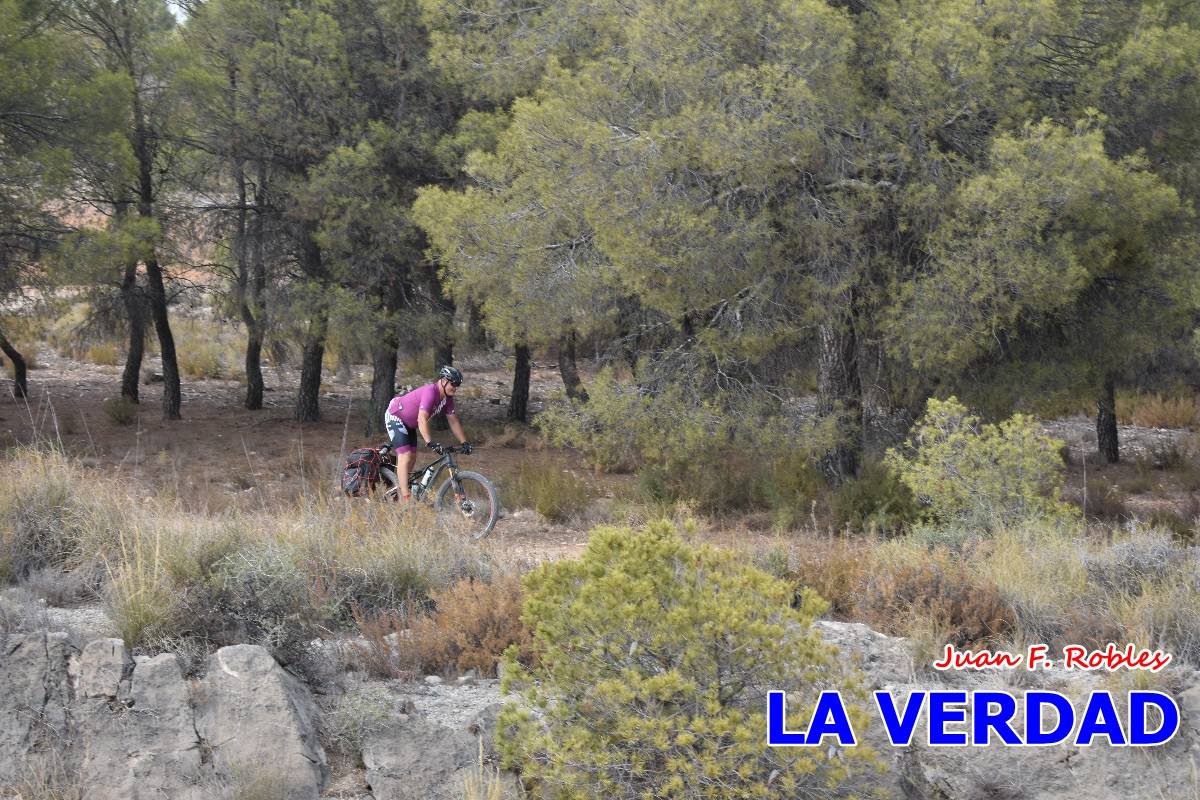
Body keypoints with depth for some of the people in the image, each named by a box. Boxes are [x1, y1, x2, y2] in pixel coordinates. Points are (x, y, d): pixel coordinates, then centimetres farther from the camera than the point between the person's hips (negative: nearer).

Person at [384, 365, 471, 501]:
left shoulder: (447, 397, -4)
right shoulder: (430, 392, -32)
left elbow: (453, 421, 2)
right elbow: (422, 419, -41)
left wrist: (464, 443, -5)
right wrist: (430, 443, -49)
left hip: (409, 423, 10)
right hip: (394, 417, -10)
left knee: (412, 457, 10)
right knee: (405, 456, -18)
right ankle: (406, 498, -24)